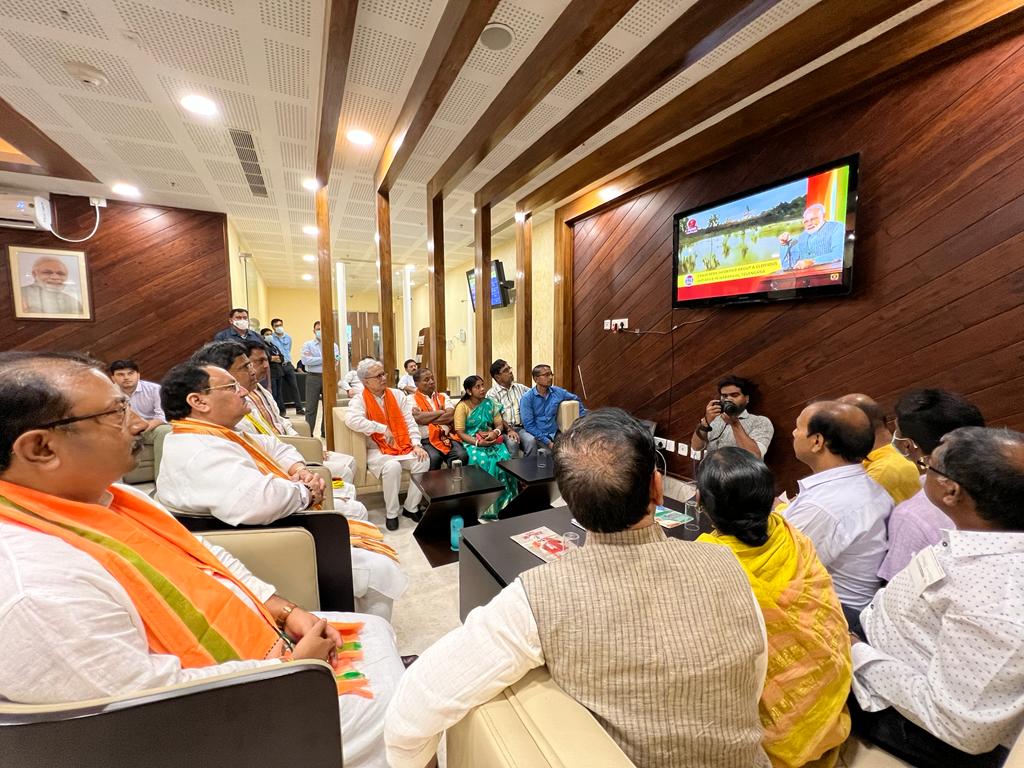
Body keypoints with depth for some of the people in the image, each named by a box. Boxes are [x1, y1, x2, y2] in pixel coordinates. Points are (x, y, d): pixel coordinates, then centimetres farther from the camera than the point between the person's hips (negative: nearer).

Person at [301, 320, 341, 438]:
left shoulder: (333, 345, 9)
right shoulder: (308, 344, 5)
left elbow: (335, 361, -7)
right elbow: (305, 360, -12)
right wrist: (323, 359, -12)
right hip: (313, 377, -2)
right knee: (311, 407, -1)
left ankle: (325, 431, 20)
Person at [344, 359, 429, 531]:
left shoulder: (397, 395, 9)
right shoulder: (360, 400, -4)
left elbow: (410, 421, 6)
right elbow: (351, 420, -26)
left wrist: (416, 444, -7)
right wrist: (383, 428, -24)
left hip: (403, 446, 4)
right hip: (377, 450, -4)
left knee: (423, 460, -22)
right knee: (392, 466, -34)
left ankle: (411, 507, -3)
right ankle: (391, 514, -10)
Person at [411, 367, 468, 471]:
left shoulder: (443, 396, 18)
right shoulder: (412, 400, 7)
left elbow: (451, 416, 1)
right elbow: (419, 418, -12)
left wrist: (427, 419, -4)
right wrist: (440, 412, 1)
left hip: (448, 436, 3)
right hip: (427, 440, -3)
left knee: (462, 456, -24)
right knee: (434, 458, -33)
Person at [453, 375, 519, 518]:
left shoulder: (490, 403, 8)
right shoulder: (462, 406, -5)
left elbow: (499, 424, 6)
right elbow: (460, 433, -10)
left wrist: (495, 432, -18)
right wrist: (478, 442, -23)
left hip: (491, 440, 4)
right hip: (471, 442, -3)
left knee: (504, 458, -26)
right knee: (483, 461, -33)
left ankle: (505, 501, -11)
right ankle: (488, 507, -19)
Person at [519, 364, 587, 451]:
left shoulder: (557, 392, 7)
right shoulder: (527, 398, -6)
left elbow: (577, 399, 24)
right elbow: (529, 424, -11)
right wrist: (547, 441, -17)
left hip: (554, 434, 4)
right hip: (537, 435, -4)